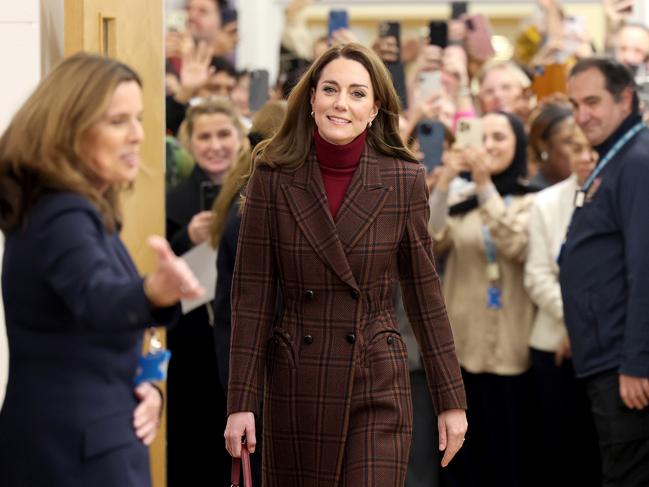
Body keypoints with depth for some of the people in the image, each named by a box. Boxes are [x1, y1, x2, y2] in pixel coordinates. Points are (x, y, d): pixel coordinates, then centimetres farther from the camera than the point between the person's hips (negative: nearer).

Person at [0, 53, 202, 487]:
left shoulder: (74, 211, 13)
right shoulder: (62, 216, -17)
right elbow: (95, 298, -39)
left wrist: (140, 388, 3)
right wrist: (155, 292, -60)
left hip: (83, 442, 10)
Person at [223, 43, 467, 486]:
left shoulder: (405, 181, -3)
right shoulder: (273, 178, -3)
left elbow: (425, 295, 3)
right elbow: (252, 295, -2)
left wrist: (451, 401, 3)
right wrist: (242, 402, -6)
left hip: (377, 387, -1)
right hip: (294, 387, 1)